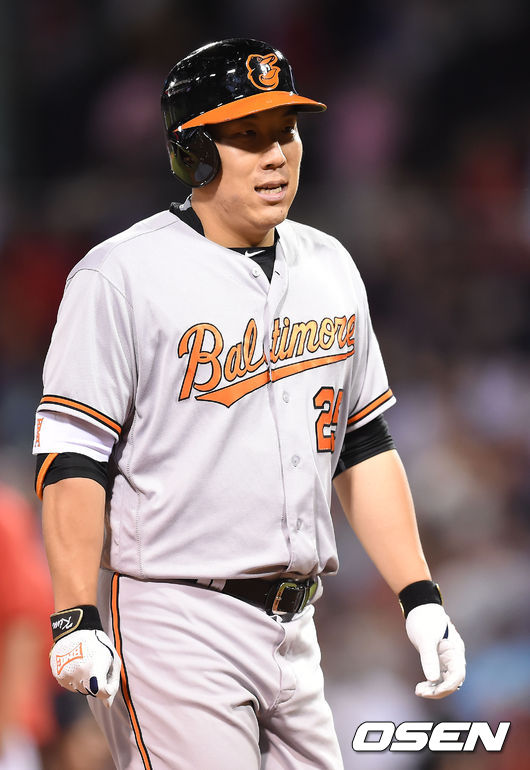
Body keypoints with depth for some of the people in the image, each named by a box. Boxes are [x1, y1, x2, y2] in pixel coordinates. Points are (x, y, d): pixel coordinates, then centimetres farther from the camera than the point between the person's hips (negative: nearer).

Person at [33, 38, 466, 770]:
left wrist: (419, 597, 10)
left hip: (294, 627, 7)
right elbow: (72, 456, -10)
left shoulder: (330, 269, 13)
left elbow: (363, 445, 18)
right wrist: (75, 620, -19)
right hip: (174, 623, -7)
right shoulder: (121, 277, -8)